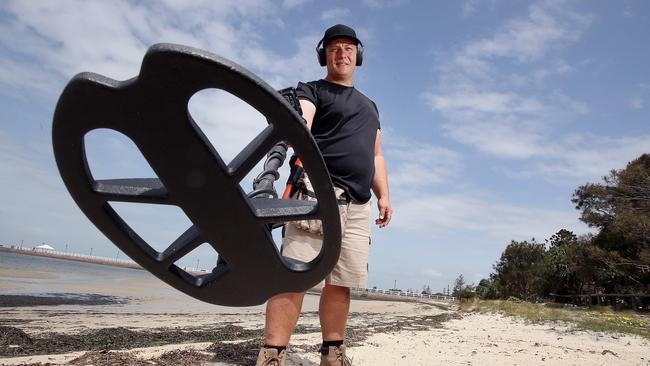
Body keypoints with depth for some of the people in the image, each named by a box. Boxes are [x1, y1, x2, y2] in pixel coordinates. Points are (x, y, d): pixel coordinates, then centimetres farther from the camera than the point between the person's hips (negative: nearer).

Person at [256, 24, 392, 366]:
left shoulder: (369, 105, 31)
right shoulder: (311, 90, 11)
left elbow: (376, 155, 29)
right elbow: (299, 122, -12)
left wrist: (383, 195, 15)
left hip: (357, 204, 6)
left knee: (342, 282, 3)